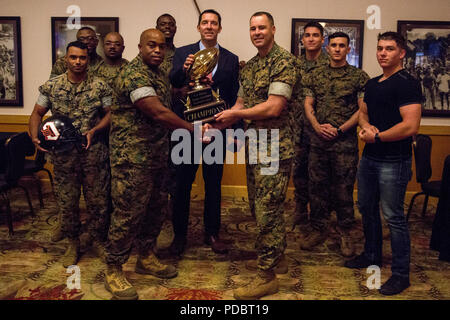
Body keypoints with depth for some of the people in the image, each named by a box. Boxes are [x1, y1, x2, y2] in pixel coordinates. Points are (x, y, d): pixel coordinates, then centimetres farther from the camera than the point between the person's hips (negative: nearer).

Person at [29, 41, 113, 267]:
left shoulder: (100, 86, 0)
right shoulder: (51, 86, 3)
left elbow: (110, 113, 3)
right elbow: (37, 114, 8)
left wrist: (94, 130, -13)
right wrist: (35, 136, -10)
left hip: (93, 153, -1)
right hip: (63, 155, 1)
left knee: (98, 200, 6)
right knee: (66, 201, 10)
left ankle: (99, 240, 27)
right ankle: (73, 243, 29)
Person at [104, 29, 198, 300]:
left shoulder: (159, 73, 15)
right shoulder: (134, 75, -17)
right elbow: (158, 113, -26)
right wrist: (193, 128, -20)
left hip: (156, 156, 10)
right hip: (132, 158, -9)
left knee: (153, 209, 17)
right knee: (128, 213, -2)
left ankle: (146, 258, 34)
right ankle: (114, 271, 13)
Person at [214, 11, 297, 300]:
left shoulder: (284, 61, -11)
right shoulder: (249, 66, 16)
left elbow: (274, 107, -20)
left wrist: (235, 114, -11)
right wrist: (216, 124, 2)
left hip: (275, 147, -9)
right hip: (254, 146, 9)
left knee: (267, 210, -3)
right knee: (258, 206, 17)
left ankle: (267, 276, 10)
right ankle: (276, 252, 38)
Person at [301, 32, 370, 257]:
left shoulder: (359, 76, 1)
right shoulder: (315, 75, 11)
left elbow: (363, 109, -3)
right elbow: (308, 104, 8)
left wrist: (339, 130, -12)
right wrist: (317, 126, -9)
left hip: (345, 142, -3)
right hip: (318, 140, 3)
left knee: (344, 188, 4)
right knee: (317, 186, 9)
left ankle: (345, 233, 19)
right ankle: (319, 229, 23)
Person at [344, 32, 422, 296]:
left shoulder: (407, 83, -14)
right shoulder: (373, 83, 12)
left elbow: (411, 126, -23)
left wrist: (377, 137, -14)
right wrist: (366, 126, 0)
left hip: (393, 161, -9)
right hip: (369, 157, 9)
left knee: (393, 217, -1)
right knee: (367, 208, 18)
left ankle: (401, 274, 13)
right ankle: (372, 256, 37)